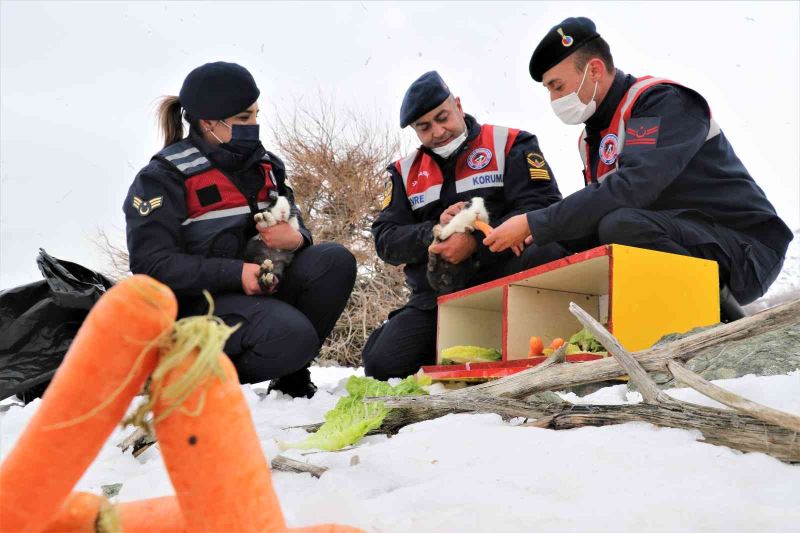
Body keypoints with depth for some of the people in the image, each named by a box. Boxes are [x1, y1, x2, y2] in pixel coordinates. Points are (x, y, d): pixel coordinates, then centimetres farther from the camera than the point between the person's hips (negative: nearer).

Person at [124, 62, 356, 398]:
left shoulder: (263, 165, 10)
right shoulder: (163, 177, -9)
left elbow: (293, 225, 15)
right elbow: (152, 265, -17)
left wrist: (296, 238, -12)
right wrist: (236, 273, -25)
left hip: (261, 285, 7)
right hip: (198, 301, -7)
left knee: (335, 261, -17)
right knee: (290, 336, -32)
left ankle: (292, 373, -2)